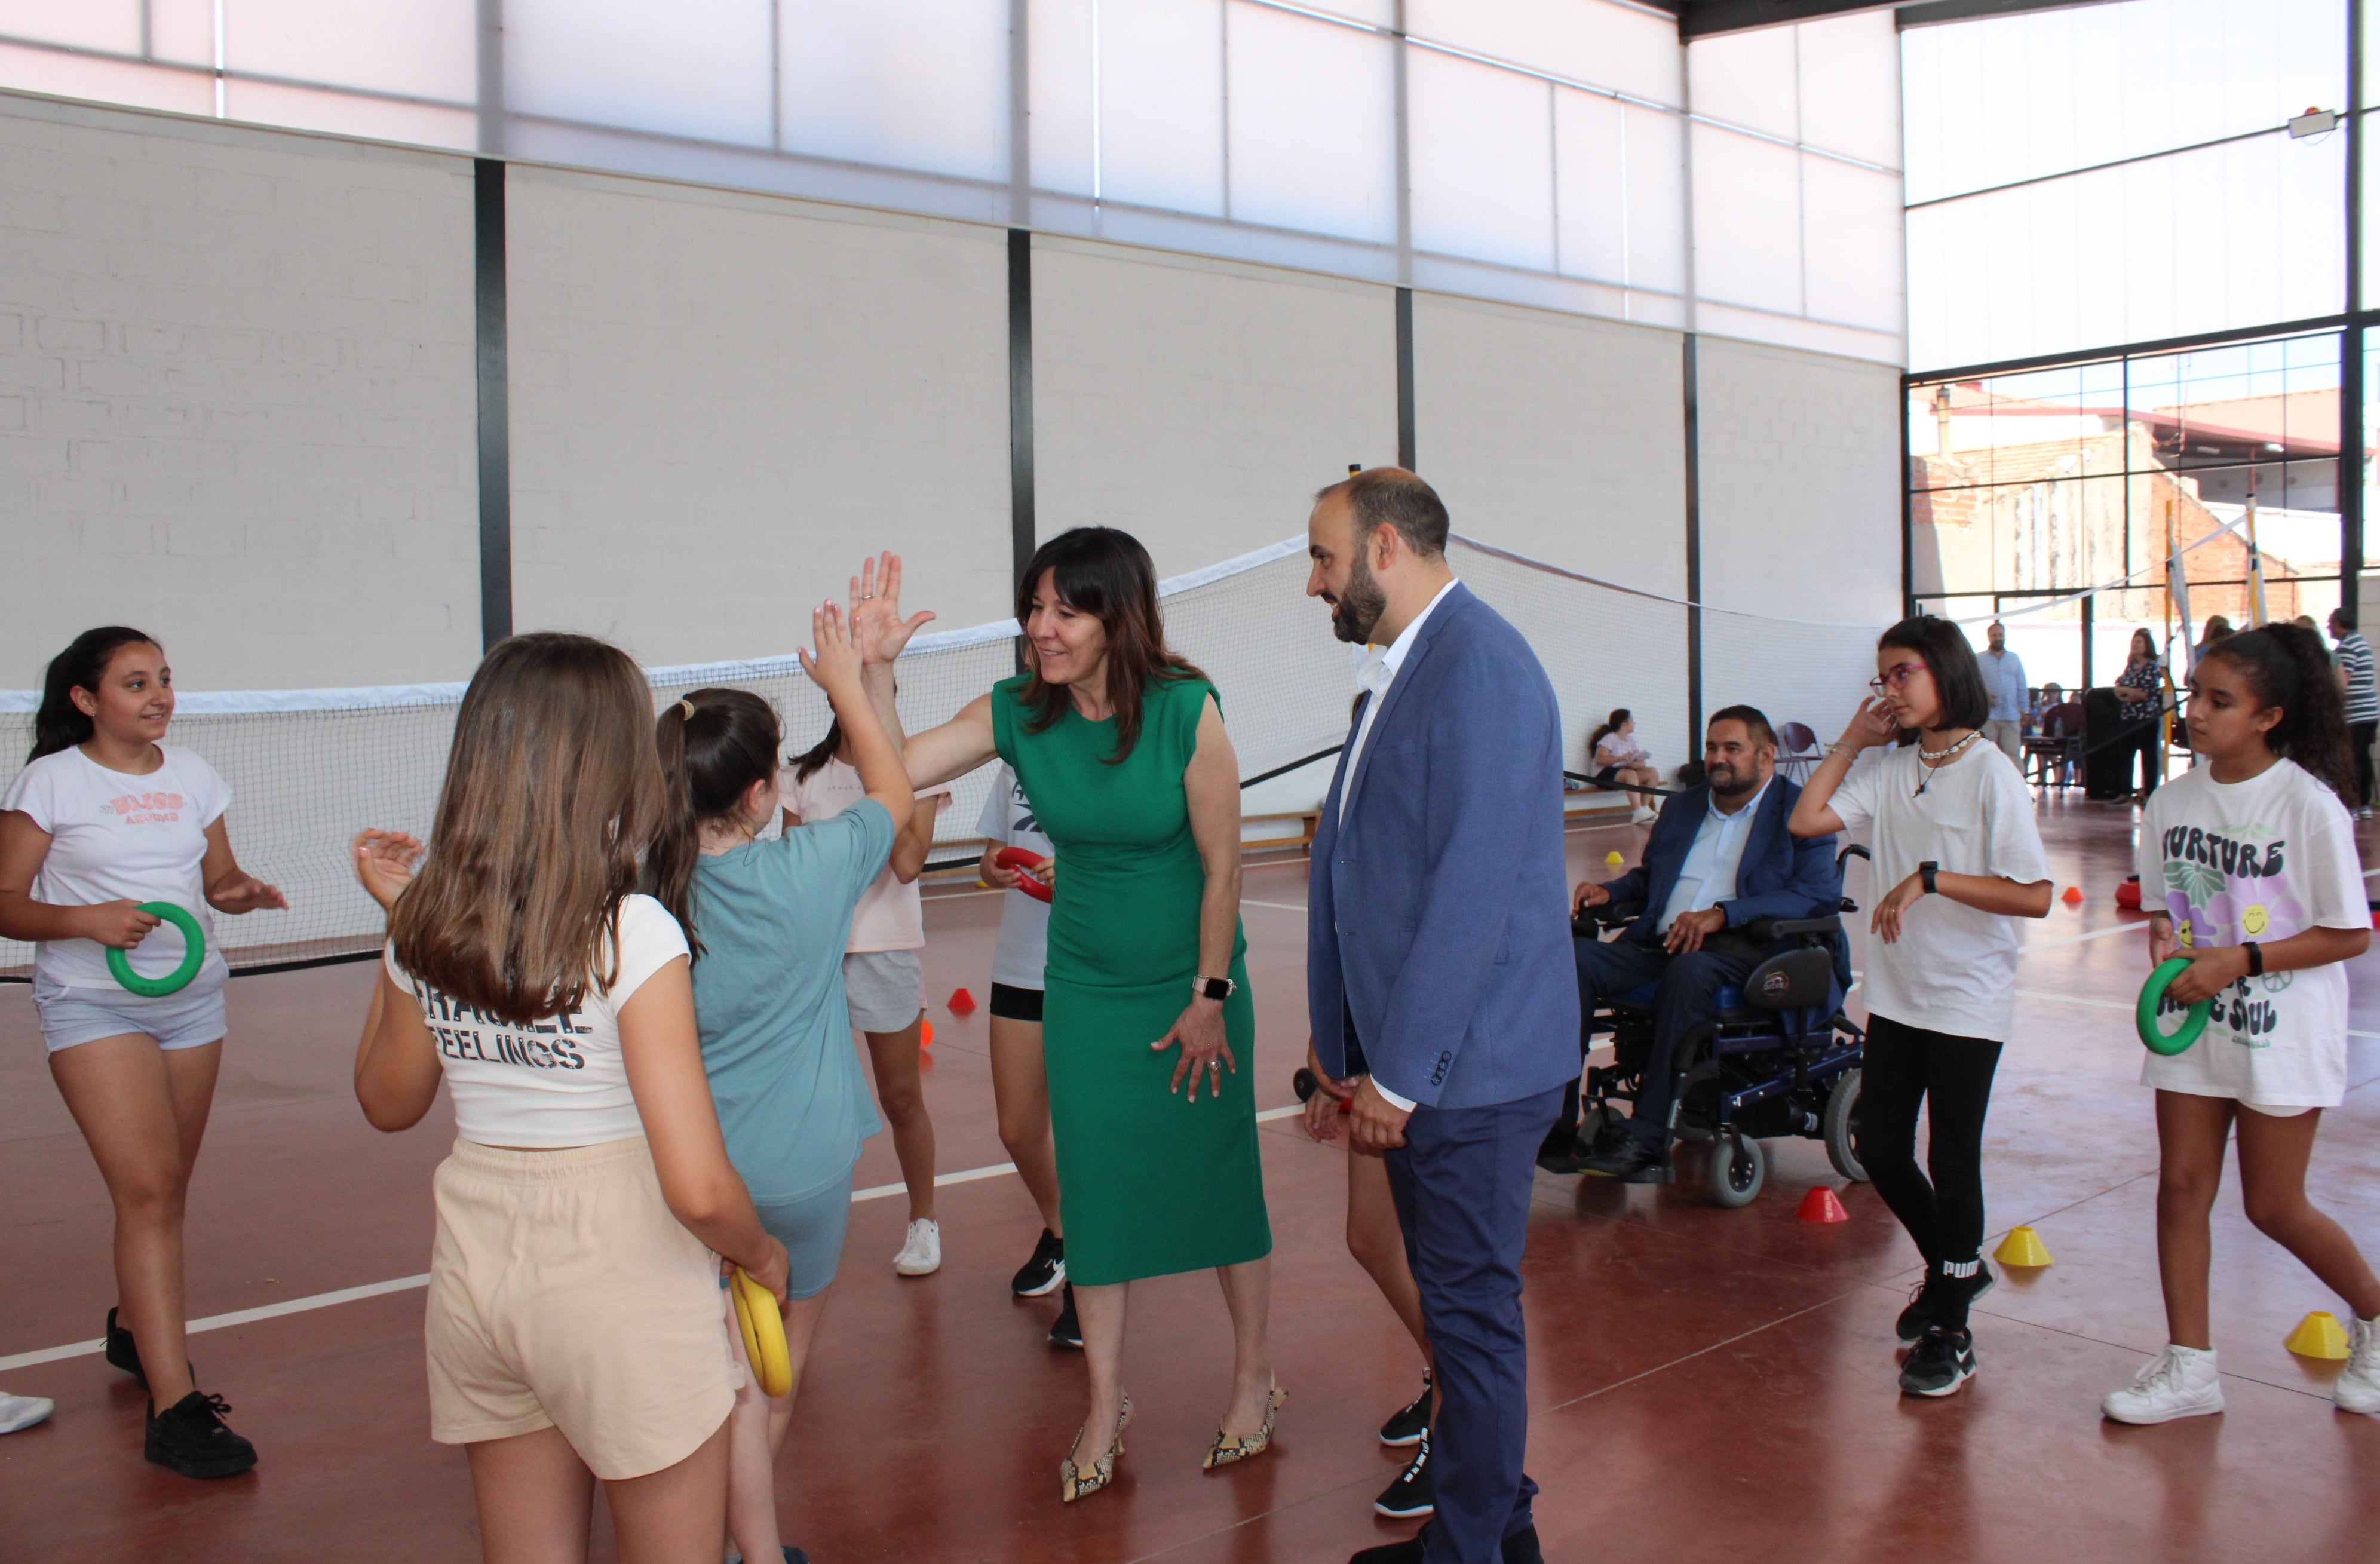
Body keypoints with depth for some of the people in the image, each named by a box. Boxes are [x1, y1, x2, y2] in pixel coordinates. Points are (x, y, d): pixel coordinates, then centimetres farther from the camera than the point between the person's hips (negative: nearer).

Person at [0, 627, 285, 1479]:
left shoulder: (191, 773, 10)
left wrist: (244, 892, -7)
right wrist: (89, 919, -22)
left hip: (194, 997, 5)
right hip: (92, 1003, -5)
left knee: (164, 1187, 11)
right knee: (148, 1188, -14)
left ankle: (134, 1328, 37)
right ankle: (173, 1407, -14)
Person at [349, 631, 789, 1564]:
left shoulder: (425, 929, -4)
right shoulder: (634, 935, -20)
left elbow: (388, 1103, 16)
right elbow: (698, 1191, -24)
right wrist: (760, 1255, -2)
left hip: (475, 1261, 6)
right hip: (621, 1277, -6)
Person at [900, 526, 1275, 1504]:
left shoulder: (1186, 710, -20)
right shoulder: (1016, 713, -9)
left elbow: (1222, 864, -14)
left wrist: (1210, 997, -11)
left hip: (1192, 985, -3)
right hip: (1084, 990, 3)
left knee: (1218, 1178, 8)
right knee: (1094, 1186, 8)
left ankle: (1254, 1377, 29)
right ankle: (1106, 1403, 23)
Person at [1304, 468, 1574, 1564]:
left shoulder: (1476, 663, -17)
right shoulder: (1401, 671, 14)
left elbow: (1473, 886, -23)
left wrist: (1400, 1074, -19)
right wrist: (1350, 1046, 15)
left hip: (1468, 1061, -9)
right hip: (1415, 1057, 9)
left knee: (1472, 1308, 3)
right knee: (1461, 1300, 19)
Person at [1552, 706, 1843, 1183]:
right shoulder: (1683, 808, 27)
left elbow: (1822, 893, -9)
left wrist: (1723, 914, -20)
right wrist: (1610, 890, 12)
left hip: (1744, 945, -5)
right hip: (1662, 941, 6)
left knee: (1689, 970, -40)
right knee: (1576, 955, -23)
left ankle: (1646, 1139, -36)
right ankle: (1556, 1129, -28)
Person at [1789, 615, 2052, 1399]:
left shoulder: (1991, 774, -12)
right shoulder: (1890, 770, 5)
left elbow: (2035, 895, -16)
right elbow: (1804, 820, -3)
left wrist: (1932, 879, -23)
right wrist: (1851, 741, 0)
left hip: (1969, 1001, -6)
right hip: (1896, 996, 6)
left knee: (1951, 1160, 3)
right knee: (1880, 1149, 11)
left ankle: (1950, 1330, 18)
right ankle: (1951, 1268, 37)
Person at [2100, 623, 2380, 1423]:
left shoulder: (2310, 804, -14)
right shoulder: (2173, 801, 1)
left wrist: (2238, 960, -20)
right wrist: (2164, 938, -9)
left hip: (2283, 1032, -5)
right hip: (2193, 1026, 5)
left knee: (2274, 1208, 4)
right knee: (2182, 1185, 3)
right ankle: (2189, 1365, 14)